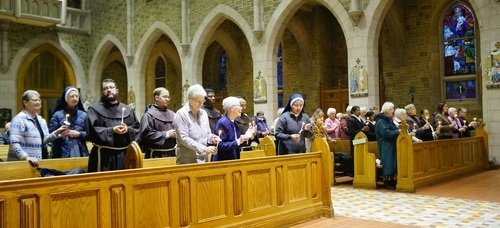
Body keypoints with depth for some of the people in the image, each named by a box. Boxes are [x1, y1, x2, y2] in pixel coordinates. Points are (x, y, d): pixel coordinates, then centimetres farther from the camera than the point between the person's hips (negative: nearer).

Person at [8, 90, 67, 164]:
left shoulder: (41, 120, 13)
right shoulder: (19, 119, -11)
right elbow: (14, 143, -21)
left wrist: (56, 133, -1)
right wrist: (26, 157, -33)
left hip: (39, 161, 7)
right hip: (22, 162, -7)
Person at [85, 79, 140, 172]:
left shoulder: (127, 109, 13)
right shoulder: (95, 109, 1)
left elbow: (137, 129, 8)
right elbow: (92, 130, -11)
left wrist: (128, 129, -13)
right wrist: (112, 131, -20)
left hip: (124, 155, 4)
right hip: (104, 155, -3)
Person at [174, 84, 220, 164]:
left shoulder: (203, 113, 11)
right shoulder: (181, 114, -9)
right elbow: (184, 138, -17)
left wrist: (212, 138, -6)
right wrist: (204, 149, -23)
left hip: (203, 158, 6)